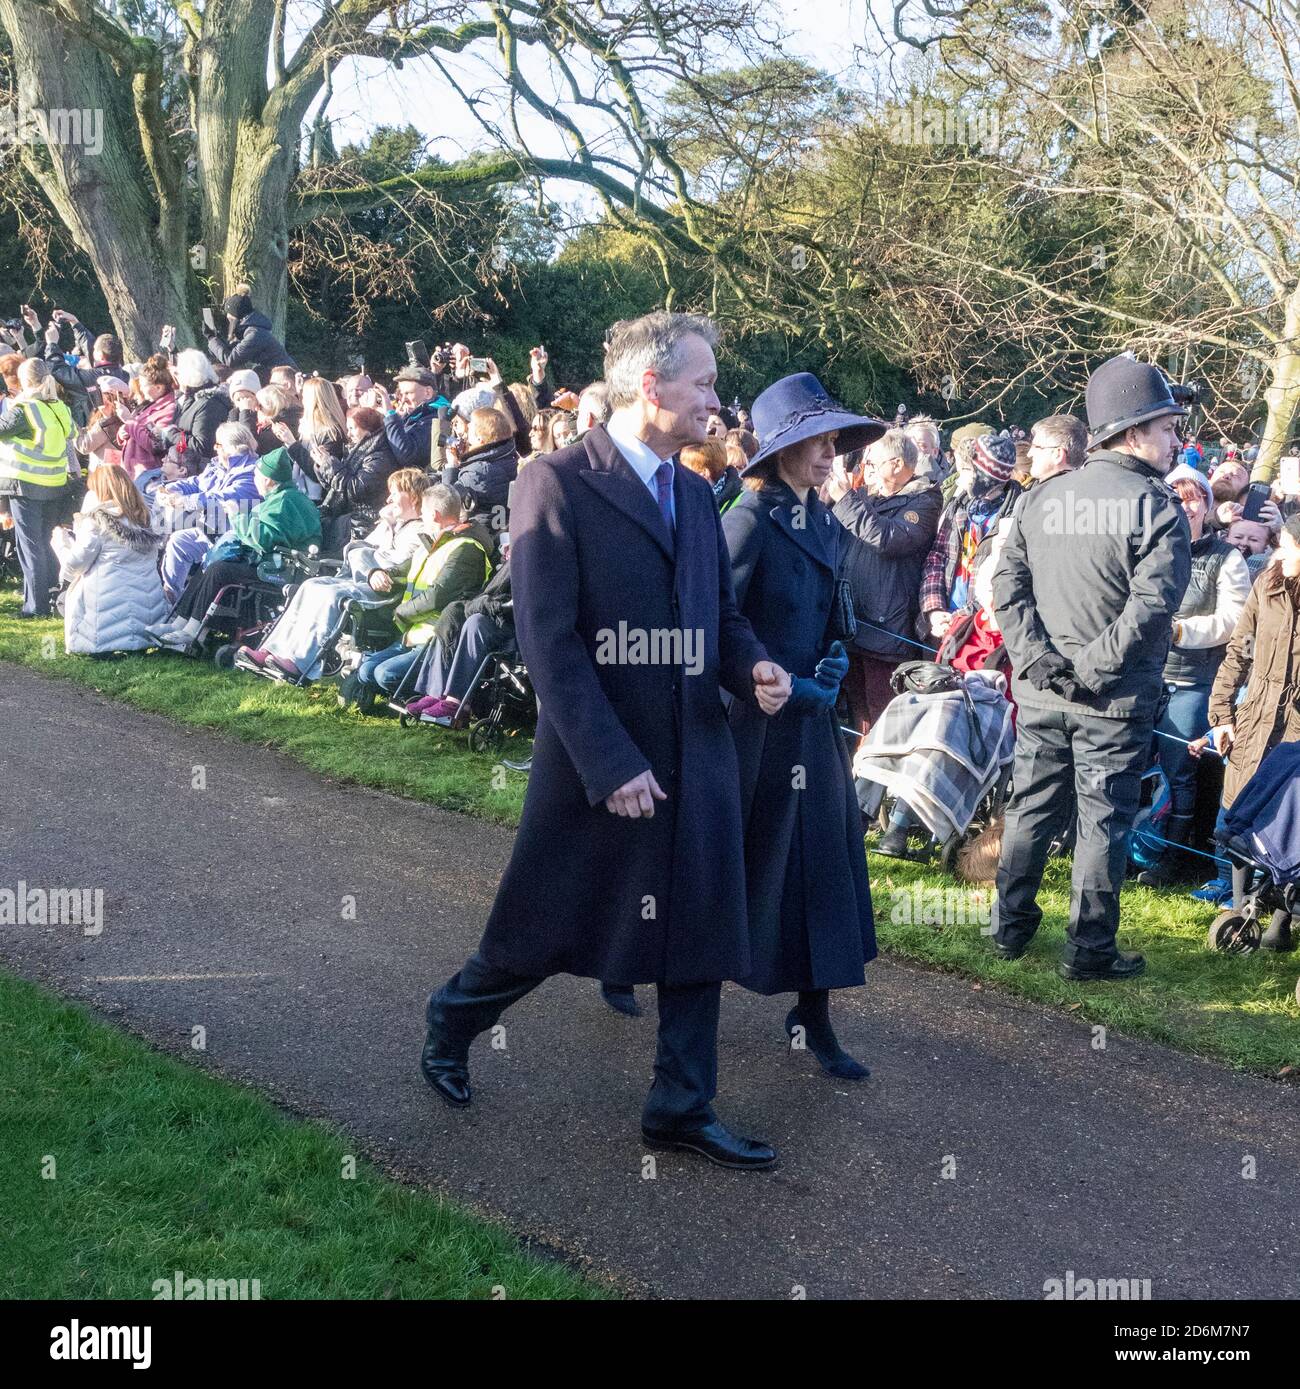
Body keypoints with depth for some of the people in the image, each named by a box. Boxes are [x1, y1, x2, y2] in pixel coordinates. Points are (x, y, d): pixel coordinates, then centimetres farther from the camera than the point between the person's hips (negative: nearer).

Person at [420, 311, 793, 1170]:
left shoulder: (696, 494, 10)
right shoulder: (558, 484, -13)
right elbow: (550, 641, -17)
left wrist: (753, 667, -6)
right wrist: (610, 763, -21)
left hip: (697, 755, 6)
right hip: (599, 760, -6)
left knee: (700, 937, 10)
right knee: (542, 932, 10)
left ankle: (683, 1108, 25)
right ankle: (451, 1026, 38)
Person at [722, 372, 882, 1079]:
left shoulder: (826, 525, 10)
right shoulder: (749, 520, -13)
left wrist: (835, 654, 3)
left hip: (812, 717, 7)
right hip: (754, 720, -7)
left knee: (823, 856, 6)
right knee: (752, 859, 3)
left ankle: (813, 1015, 14)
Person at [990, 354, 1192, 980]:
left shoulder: (1041, 497, 4)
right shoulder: (1158, 508, -12)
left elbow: (1006, 582, -1)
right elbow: (1150, 608, -21)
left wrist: (1038, 658, -6)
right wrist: (1094, 669, -14)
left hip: (1040, 693, 5)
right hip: (1115, 702, -5)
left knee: (1030, 809, 16)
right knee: (1104, 821, 6)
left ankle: (1011, 927, 28)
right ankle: (1089, 950, 14)